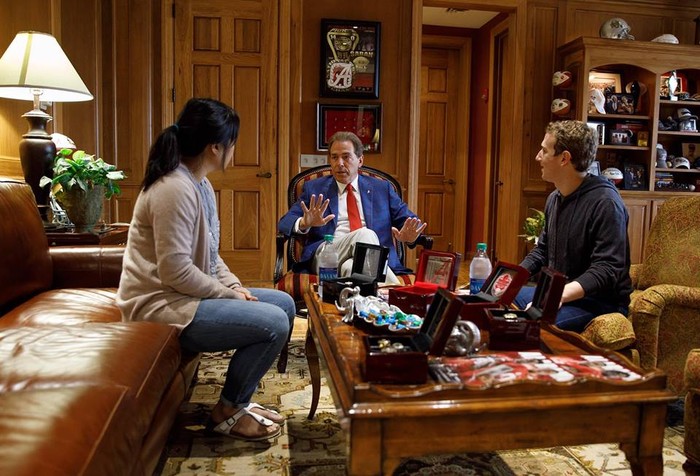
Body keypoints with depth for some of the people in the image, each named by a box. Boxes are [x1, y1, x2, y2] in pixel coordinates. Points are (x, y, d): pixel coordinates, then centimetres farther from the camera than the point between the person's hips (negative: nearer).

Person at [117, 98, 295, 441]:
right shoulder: (175, 189, -22)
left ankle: (238, 400, 14)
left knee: (284, 304, 8)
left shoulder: (200, 184, 11)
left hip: (185, 294, 11)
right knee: (274, 323, -20)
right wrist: (229, 295, -15)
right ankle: (227, 413, 2)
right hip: (160, 304, -10)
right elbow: (176, 272, -26)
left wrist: (236, 287, 1)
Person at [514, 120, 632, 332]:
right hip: (557, 293, 9)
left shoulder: (604, 202, -17)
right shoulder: (554, 198, 11)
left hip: (601, 301, -8)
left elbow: (606, 270, -24)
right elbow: (542, 250, 20)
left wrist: (560, 295, -36)